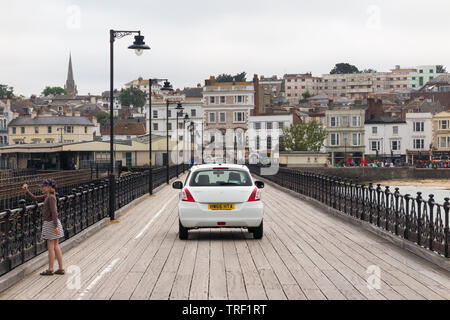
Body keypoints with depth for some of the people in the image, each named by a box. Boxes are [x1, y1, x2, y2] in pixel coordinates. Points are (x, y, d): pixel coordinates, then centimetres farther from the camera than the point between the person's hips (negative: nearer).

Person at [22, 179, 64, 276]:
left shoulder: (51, 197, -17)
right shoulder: (47, 196, 11)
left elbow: (54, 212, -22)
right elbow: (35, 199, 17)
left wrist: (55, 226, -26)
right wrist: (26, 191, 5)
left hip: (51, 224, -9)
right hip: (50, 223, 9)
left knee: (50, 247, -1)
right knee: (56, 246, 10)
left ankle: (50, 269, 6)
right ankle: (61, 269, 11)